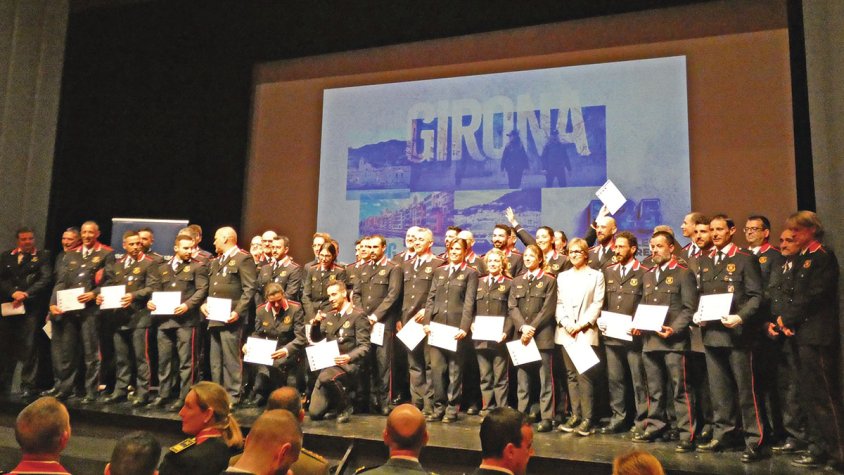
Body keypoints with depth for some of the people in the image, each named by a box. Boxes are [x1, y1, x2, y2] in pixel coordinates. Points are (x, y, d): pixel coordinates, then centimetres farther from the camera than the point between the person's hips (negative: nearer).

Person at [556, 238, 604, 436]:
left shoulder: (596, 276, 5)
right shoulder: (562, 277, 17)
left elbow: (597, 304, -3)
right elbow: (559, 303, 10)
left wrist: (583, 324, -12)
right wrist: (566, 324, -6)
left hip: (587, 332, -4)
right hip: (566, 332, 4)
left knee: (585, 375, -11)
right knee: (571, 375, 6)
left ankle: (588, 418, -4)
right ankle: (575, 415, 13)